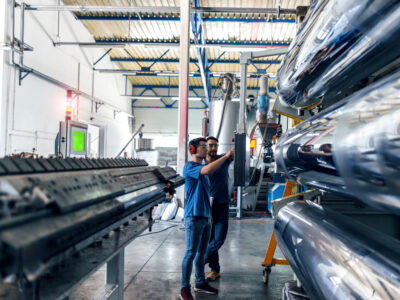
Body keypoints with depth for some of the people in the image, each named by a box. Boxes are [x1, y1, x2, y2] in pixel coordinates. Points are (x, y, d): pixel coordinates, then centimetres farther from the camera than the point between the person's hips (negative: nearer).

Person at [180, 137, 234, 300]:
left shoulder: (203, 167, 18)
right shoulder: (189, 167, -10)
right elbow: (208, 170, -30)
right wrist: (226, 155, -25)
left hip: (205, 216, 8)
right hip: (194, 217, -8)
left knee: (202, 252, 15)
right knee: (191, 253, -3)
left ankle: (200, 283, 27)